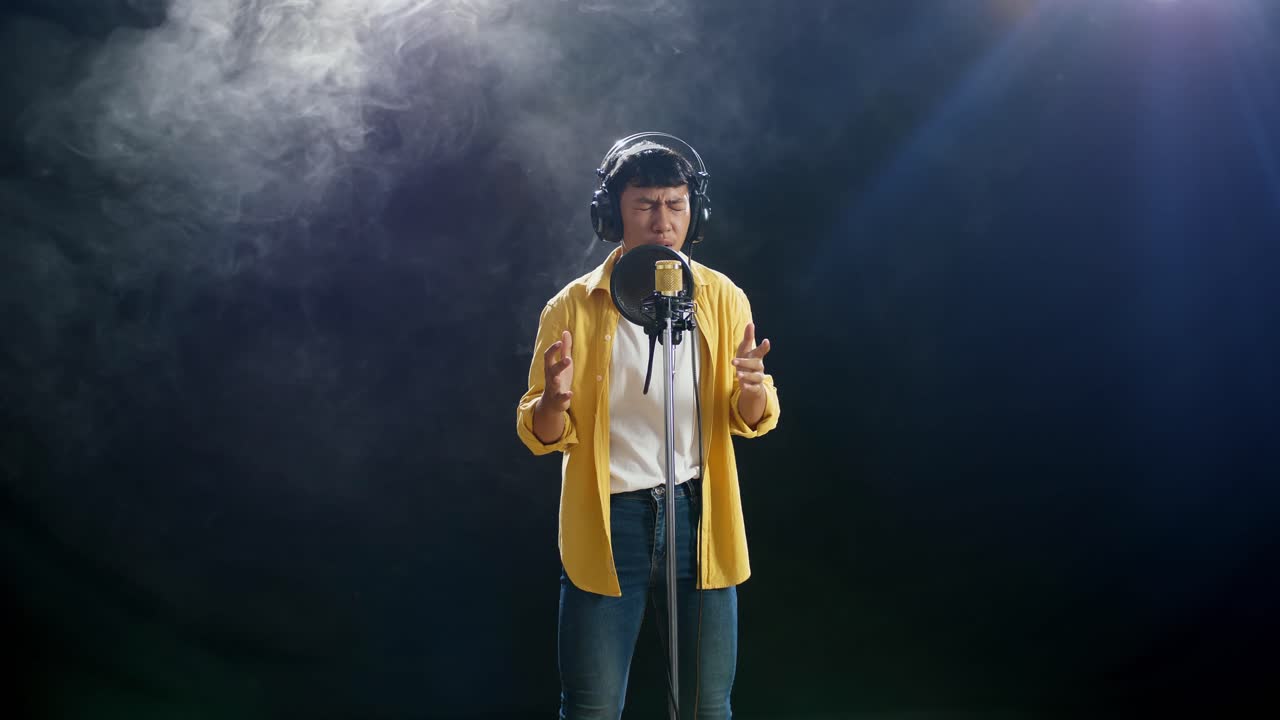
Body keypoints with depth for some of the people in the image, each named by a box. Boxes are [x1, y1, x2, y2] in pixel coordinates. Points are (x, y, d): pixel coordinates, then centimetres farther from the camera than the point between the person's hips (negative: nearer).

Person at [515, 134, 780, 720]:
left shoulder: (722, 297, 3)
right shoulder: (572, 307, -2)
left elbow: (749, 421, 4)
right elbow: (540, 435, -1)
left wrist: (752, 391, -19)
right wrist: (555, 400, -24)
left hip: (698, 516, 2)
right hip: (606, 524, -1)